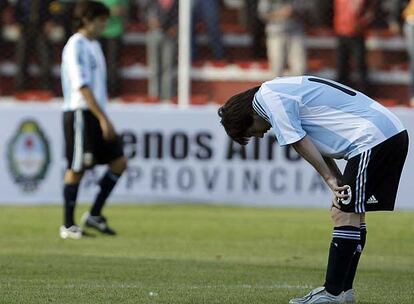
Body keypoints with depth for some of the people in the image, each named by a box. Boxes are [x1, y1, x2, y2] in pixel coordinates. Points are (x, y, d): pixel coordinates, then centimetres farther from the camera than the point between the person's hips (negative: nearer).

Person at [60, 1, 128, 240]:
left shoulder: (94, 46, 18)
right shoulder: (76, 46, -11)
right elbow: (82, 86, -19)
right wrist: (103, 119, -23)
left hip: (96, 115, 9)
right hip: (80, 114, -9)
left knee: (119, 162, 3)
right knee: (77, 169, -5)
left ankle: (94, 215, 9)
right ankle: (68, 226, 2)